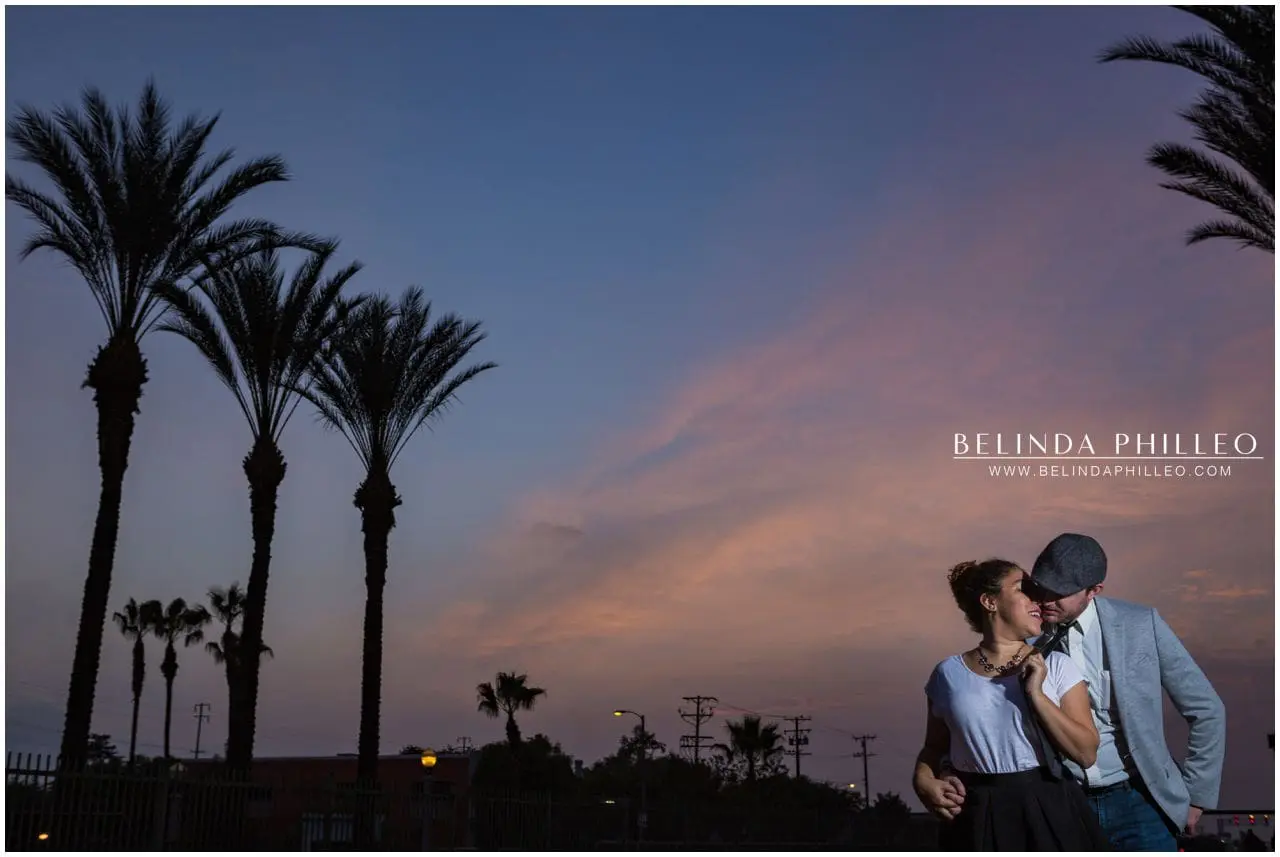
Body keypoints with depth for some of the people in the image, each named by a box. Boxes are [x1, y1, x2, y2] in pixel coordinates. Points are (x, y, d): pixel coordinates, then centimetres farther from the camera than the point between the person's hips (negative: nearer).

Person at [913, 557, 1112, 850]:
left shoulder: (1056, 666, 0)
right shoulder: (949, 673, 1)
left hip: (1049, 816, 0)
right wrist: (924, 782, -8)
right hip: (979, 822, 0)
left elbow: (1086, 753, -6)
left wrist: (1036, 694, -14)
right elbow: (934, 747, 12)